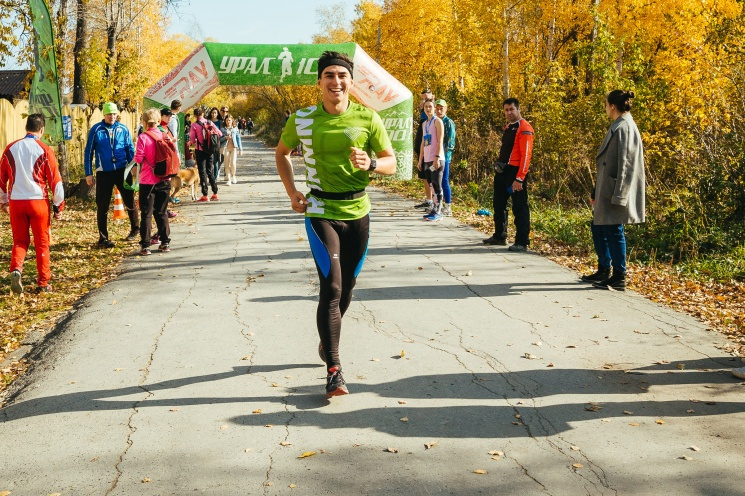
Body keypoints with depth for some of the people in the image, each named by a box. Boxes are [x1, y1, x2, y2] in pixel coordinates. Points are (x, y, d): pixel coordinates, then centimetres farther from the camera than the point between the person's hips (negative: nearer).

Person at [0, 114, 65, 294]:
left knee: (20, 240, 14)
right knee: (42, 243, 8)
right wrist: (59, 205, 4)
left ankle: (16, 269, -12)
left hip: (16, 202, 3)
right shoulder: (45, 151, -6)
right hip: (38, 201, -3)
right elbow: (55, 180, -5)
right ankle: (43, 283, 11)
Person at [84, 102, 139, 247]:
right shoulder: (96, 130, -1)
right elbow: (88, 152, 2)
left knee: (129, 201, 8)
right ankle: (103, 238, 11)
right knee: (103, 206, 3)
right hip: (104, 172, -1)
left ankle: (135, 229, 31)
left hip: (122, 170, 1)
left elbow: (130, 149, 8)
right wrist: (88, 173, -1)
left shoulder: (123, 129, 3)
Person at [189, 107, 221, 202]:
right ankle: (215, 194, 13)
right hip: (210, 150, 4)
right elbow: (219, 133, 3)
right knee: (210, 171, 13)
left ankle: (205, 195, 1)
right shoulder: (209, 123, 1)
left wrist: (195, 142, 10)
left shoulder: (194, 125, -11)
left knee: (202, 171, 2)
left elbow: (192, 140, -12)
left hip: (200, 150, -4)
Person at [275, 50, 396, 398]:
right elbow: (281, 153, 16)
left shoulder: (368, 118, -2)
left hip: (358, 212, 3)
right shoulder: (302, 120, -3)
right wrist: (292, 192, 4)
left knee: (346, 287, 14)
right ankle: (334, 371, -12)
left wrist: (370, 164, -19)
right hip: (320, 212, -2)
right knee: (332, 288, -13)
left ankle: (326, 342, 40)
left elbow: (391, 162, 3)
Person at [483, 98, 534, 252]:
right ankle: (499, 237, 31)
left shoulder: (524, 128, -12)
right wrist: (500, 165, 15)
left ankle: (522, 242, 3)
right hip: (502, 170, 9)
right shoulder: (508, 127, 15)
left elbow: (526, 155, -18)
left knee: (519, 207, -3)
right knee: (499, 204, 17)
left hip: (515, 172, -9)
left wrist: (519, 178, -23)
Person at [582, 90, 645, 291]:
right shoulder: (619, 126, 14)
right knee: (598, 228, 16)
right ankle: (603, 271, 27)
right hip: (606, 191, 10)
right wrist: (596, 192, 20)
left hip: (615, 191, -10)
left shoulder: (623, 128, -15)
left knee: (613, 231, -3)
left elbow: (624, 163, -20)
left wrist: (617, 195, -22)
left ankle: (619, 278, 5)